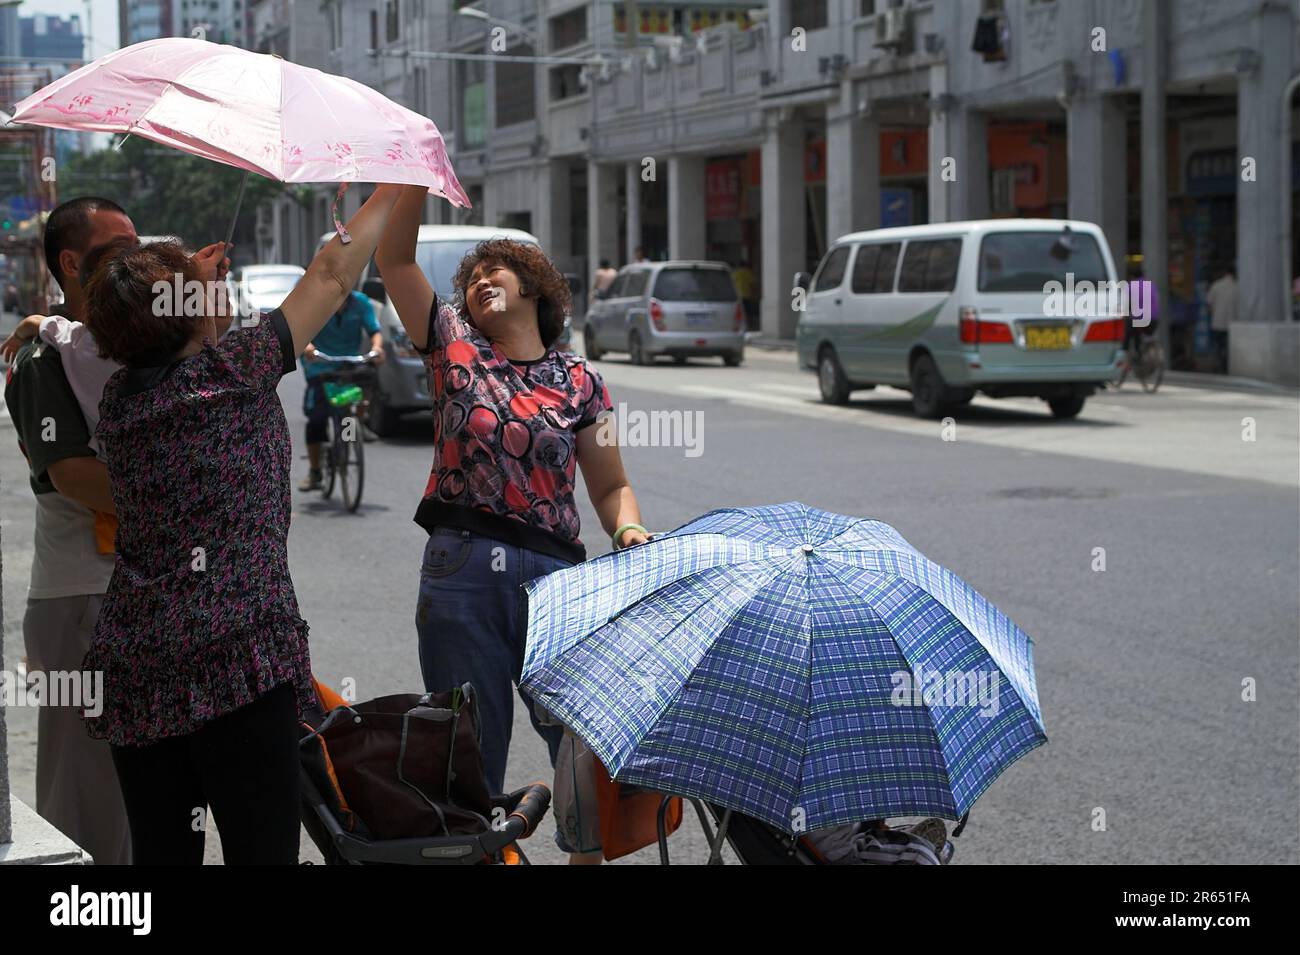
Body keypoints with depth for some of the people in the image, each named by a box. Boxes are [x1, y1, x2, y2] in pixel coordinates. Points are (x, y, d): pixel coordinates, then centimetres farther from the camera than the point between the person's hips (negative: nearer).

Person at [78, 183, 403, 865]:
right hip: (239, 659, -6)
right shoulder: (237, 367, -5)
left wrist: (194, 282, 29)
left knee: (161, 852, 8)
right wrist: (393, 191, 16)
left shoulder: (118, 398, 9)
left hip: (131, 675, 6)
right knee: (262, 852, -3)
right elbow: (332, 275, 6)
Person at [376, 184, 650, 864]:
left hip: (556, 574, 1)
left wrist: (628, 531, -8)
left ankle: (586, 850, 23)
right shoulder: (453, 345, 9)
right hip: (462, 572, 0)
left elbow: (610, 485, 13)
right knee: (472, 749, 6)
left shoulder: (577, 380, 10)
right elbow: (394, 259, -1)